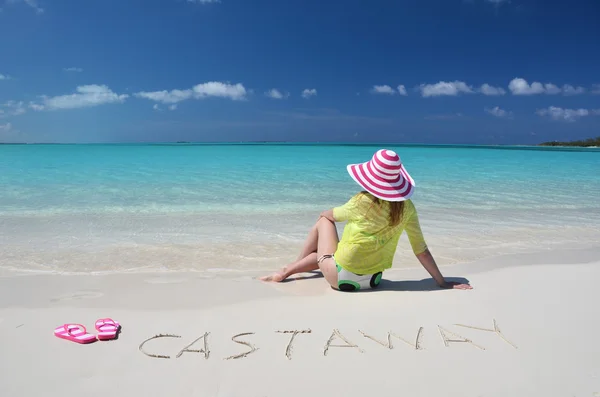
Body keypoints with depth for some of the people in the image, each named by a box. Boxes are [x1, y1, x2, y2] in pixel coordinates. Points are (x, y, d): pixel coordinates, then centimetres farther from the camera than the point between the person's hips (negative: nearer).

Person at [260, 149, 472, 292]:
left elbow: (332, 215, 1)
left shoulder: (363, 202, -20)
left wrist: (324, 214, 24)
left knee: (323, 220, 18)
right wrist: (443, 282, 4)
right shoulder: (406, 207, -9)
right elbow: (422, 250, -6)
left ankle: (287, 271, 27)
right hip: (372, 281, 5)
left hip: (340, 278, -5)